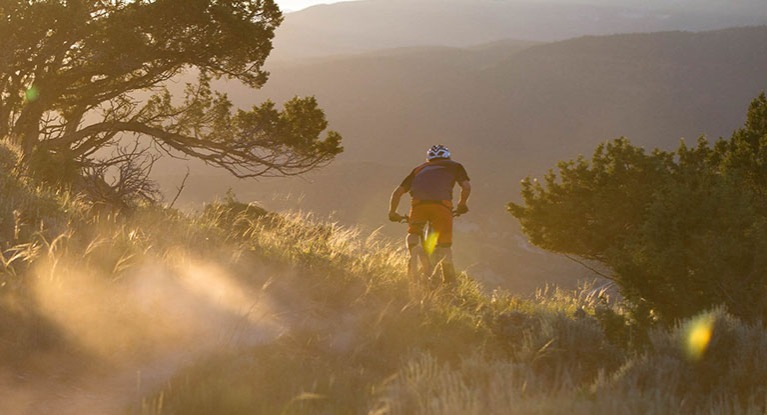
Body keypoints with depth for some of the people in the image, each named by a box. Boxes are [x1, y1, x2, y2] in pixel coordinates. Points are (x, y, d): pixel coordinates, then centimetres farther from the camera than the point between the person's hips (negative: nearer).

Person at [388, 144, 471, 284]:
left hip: (418, 203, 1)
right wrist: (462, 205, 28)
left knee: (413, 233, 24)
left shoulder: (419, 169, 33)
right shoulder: (454, 166, 30)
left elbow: (397, 192, 27)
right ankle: (450, 282, 2)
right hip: (442, 204, -1)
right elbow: (466, 186, 13)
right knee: (445, 244, 8)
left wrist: (392, 213, 37)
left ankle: (413, 248, -5)